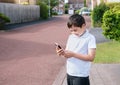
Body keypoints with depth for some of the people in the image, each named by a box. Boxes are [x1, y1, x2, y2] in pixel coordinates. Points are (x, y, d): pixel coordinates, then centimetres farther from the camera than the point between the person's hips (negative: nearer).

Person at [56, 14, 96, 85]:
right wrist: (62, 52, -12)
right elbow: (68, 51, 11)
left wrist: (73, 54, -24)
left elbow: (91, 57, -18)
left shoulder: (90, 38, -11)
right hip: (69, 74, 6)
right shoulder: (71, 37, 7)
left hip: (81, 76, -6)